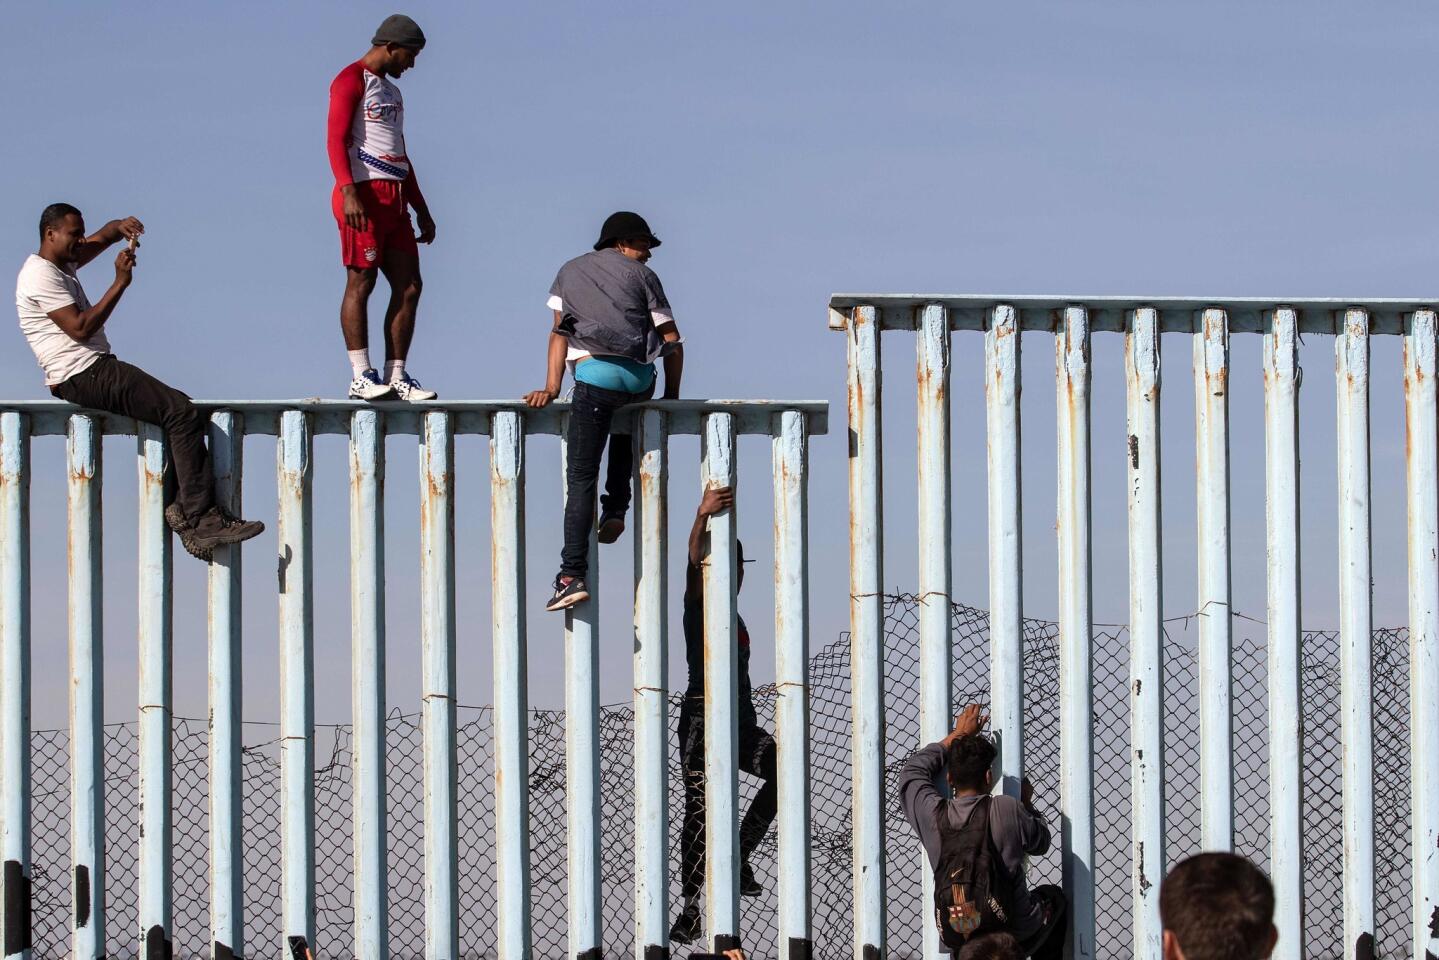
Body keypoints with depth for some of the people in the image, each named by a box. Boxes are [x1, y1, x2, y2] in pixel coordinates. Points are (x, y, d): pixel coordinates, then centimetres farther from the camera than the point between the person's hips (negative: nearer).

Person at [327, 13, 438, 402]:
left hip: (394, 200, 9)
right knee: (361, 282, -8)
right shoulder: (352, 81, -2)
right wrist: (348, 191, -25)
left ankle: (396, 377, 3)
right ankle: (361, 377, -9)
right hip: (364, 194, -9)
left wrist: (421, 209, 25)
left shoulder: (391, 92, 26)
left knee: (409, 286, 2)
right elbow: (336, 139, -13)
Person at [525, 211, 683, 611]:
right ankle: (615, 510, 27)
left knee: (580, 477, -6)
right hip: (641, 379, 1)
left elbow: (559, 332, 14)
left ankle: (573, 575, -17)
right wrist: (671, 396, 22)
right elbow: (672, 340, 12)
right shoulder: (643, 276, 16)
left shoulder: (571, 272, 21)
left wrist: (551, 388, 10)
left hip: (595, 375, -1)